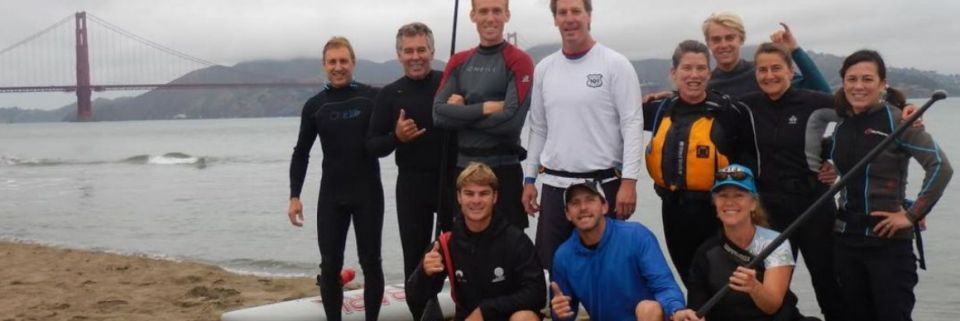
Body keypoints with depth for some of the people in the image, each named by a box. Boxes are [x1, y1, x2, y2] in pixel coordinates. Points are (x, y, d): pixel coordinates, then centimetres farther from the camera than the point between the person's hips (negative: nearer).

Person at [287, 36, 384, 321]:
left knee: (371, 262, 5)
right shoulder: (314, 106, 4)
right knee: (330, 266, 2)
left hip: (368, 193, -1)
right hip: (331, 196, 2)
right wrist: (294, 196, 1)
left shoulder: (373, 97, -2)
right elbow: (301, 154, 9)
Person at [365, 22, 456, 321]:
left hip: (452, 180, -1)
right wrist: (396, 137, -17)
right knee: (415, 258, 7)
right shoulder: (389, 94, 2)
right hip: (412, 185, 1)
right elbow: (372, 146, 1)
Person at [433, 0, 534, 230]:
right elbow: (439, 114, -4)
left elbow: (511, 120, -18)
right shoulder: (458, 62, 9)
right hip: (463, 168, 5)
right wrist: (486, 107, -15)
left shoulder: (518, 61, -7)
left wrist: (461, 113, -9)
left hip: (503, 169, -5)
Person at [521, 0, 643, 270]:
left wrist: (628, 181, -15)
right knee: (552, 265, 10)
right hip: (554, 184, 5)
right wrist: (529, 179, 12)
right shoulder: (543, 69, 10)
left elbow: (632, 125, -9)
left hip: (603, 183, -4)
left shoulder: (615, 65, -5)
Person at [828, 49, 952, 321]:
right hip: (846, 238, 6)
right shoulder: (841, 126, 8)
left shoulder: (897, 120, -10)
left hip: (888, 241, -6)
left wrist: (912, 215, -17)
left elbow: (941, 167, -18)